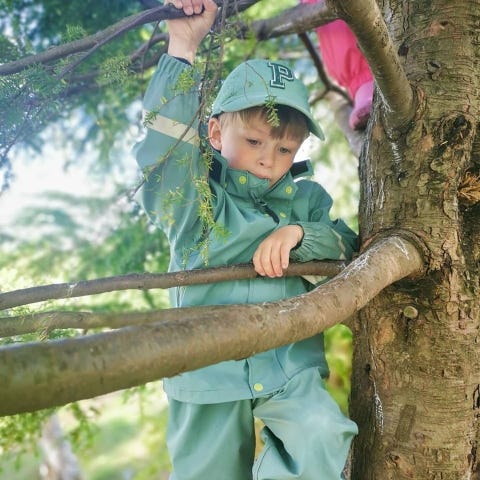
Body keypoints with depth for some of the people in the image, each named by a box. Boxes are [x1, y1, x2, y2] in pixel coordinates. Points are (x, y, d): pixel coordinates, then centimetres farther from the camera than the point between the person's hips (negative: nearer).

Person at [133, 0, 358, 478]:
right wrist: (182, 48, -20)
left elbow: (348, 247, 3)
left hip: (291, 365, 2)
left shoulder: (306, 199, 6)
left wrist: (299, 234, -17)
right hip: (208, 371, -1)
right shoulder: (195, 198, -5)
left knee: (321, 438, -24)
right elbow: (165, 143, -20)